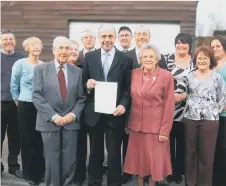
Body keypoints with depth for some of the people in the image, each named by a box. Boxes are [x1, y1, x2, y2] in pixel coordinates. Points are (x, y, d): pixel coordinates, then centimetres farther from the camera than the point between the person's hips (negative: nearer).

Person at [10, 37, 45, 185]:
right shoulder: (20, 64, -6)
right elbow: (13, 85, 3)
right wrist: (17, 100, 7)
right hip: (26, 106, -3)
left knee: (40, 139, 8)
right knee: (27, 139, 5)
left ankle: (40, 171, 22)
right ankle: (29, 173, 18)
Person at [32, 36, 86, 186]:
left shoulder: (77, 71, 9)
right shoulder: (41, 69, 2)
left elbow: (81, 98, 7)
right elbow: (37, 96, -6)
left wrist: (73, 114, -9)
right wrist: (53, 116, -14)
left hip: (71, 121, 2)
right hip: (49, 122, -2)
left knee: (70, 161, 7)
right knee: (52, 160, 7)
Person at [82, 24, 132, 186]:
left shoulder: (125, 59, -1)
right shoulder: (89, 57, 5)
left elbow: (128, 88, -2)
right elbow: (83, 83, 7)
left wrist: (124, 105, -16)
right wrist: (87, 85, -15)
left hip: (115, 114, -2)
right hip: (94, 114, 2)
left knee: (114, 153, 9)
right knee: (95, 152, 17)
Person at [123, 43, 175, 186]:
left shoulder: (166, 76, -9)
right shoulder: (134, 74, 3)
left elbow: (169, 105, -9)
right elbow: (130, 99, 9)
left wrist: (165, 130, -11)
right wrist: (127, 122, 8)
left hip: (155, 126, -4)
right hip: (136, 125, 4)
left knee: (154, 159, 8)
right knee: (138, 158, 13)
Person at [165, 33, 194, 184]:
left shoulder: (195, 61, 4)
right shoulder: (167, 59, 2)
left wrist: (184, 95, -12)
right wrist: (171, 94, -13)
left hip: (186, 107, 1)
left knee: (182, 140, 9)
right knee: (169, 139, 6)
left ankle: (179, 170, 24)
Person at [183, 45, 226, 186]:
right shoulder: (190, 76, 5)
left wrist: (213, 112, -3)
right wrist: (190, 109, 4)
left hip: (209, 120, -2)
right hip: (190, 119, 3)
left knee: (206, 154, 4)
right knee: (190, 152, 10)